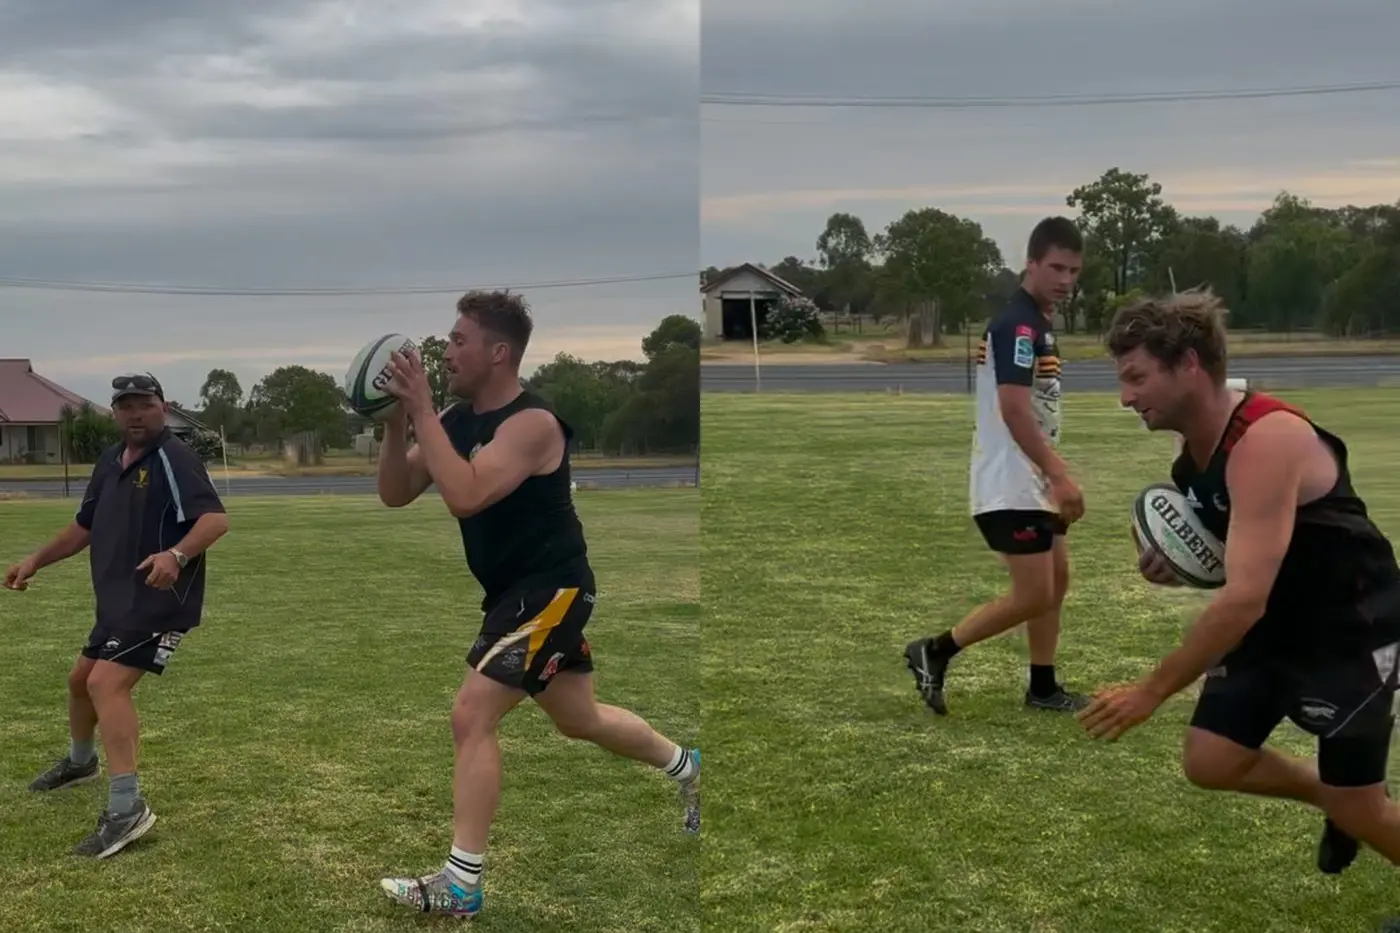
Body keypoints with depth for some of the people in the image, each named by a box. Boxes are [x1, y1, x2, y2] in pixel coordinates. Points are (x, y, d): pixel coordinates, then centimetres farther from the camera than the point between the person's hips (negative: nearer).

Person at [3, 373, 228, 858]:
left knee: (107, 683, -24)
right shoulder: (110, 460, 10)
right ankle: (80, 761, 54)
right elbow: (85, 526, 23)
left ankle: (126, 808, -27)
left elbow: (215, 518, -28)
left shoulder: (174, 458, -17)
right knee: (81, 679, 25)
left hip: (159, 601, -9)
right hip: (117, 599, 9)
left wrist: (176, 554, -44)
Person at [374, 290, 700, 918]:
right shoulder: (457, 419, 2)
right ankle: (686, 767, 48)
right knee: (579, 719, 24)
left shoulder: (532, 423, -23)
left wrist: (421, 411, -32)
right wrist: (396, 421, -14)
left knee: (471, 716, -15)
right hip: (520, 591, 10)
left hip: (550, 588, -9)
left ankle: (460, 886, -7)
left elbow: (464, 496, -36)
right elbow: (394, 494, 1)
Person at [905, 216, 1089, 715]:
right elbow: (1015, 412, -26)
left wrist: (1054, 476, 20)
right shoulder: (1018, 323, -18)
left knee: (1056, 578, 14)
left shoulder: (1036, 322, 14)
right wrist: (1061, 476, -28)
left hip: (1029, 482, 10)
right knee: (1033, 597, -7)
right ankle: (933, 651, 3)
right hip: (1012, 486, -10)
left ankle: (1043, 688, 22)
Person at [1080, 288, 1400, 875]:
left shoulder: (1266, 440, -32)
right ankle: (1333, 799, 27)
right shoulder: (1193, 448, -3)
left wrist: (1152, 691, -33)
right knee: (1209, 763, 1)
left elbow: (1245, 597, -37)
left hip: (1350, 627, -8)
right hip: (1277, 622, 8)